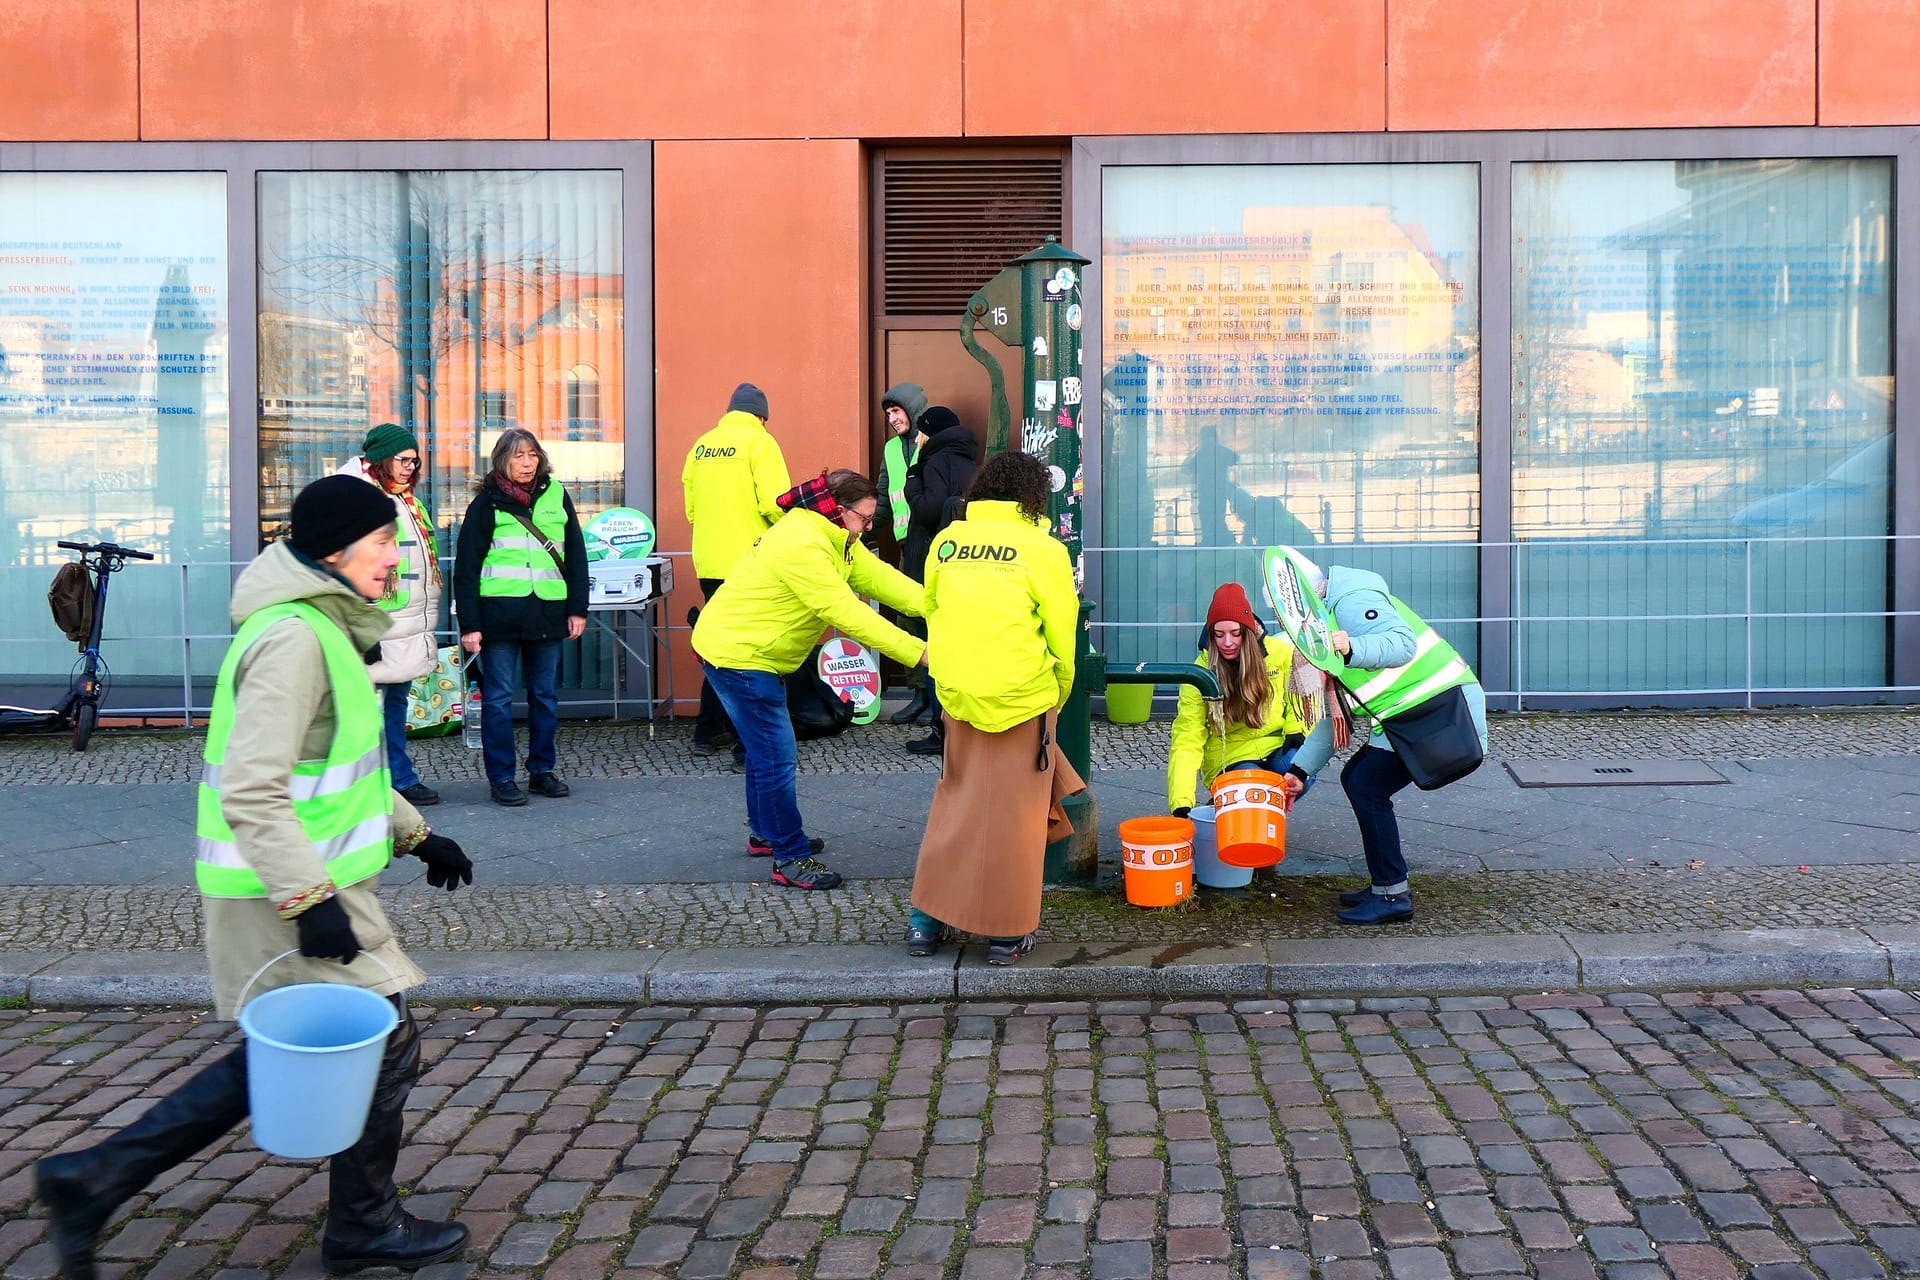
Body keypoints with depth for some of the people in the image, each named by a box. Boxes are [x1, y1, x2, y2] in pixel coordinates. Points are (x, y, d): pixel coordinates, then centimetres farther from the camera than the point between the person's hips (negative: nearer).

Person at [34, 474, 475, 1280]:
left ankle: (96, 1179, 23)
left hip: (309, 883, 10)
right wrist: (312, 900, -28)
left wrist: (415, 833, 22)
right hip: (288, 893, -10)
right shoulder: (293, 638, -20)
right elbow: (251, 791, -27)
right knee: (383, 1048, 4)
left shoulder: (320, 627, 13)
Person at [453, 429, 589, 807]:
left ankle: (542, 770, 21)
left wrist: (577, 609, 5)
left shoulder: (556, 497, 9)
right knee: (498, 698, 1)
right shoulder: (486, 504, 1)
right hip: (500, 615, -3)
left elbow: (576, 556, 12)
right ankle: (501, 778, 8)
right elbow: (466, 567, 0)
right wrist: (469, 624, -6)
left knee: (545, 695, 9)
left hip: (547, 613, 3)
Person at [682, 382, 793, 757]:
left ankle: (708, 733, 23)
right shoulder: (759, 441, -7)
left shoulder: (702, 444, 10)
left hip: (710, 564, 6)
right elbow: (775, 502, -16)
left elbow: (690, 506, 14)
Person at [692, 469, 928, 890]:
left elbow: (878, 576, -2)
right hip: (735, 655, -11)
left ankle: (764, 833, 39)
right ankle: (791, 859, 0)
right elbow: (847, 614, -31)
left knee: (767, 749, 23)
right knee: (776, 757, -8)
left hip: (749, 652, 11)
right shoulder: (802, 546, -29)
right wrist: (918, 653, -31)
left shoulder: (834, 537, 5)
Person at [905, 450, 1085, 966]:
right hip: (1022, 694, -4)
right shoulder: (1042, 548, -6)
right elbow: (1061, 632, -2)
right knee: (1014, 810, 6)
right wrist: (1058, 697, 12)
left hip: (956, 692, 4)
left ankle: (927, 919, 21)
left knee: (955, 799, 18)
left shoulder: (947, 541, 5)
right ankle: (1007, 933, 14)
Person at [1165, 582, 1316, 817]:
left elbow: (1298, 699, 11)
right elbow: (1187, 741, -19)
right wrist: (1181, 805, -30)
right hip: (1229, 757, -2)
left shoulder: (1281, 653, -9)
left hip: (1276, 746, 2)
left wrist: (1296, 731, -10)